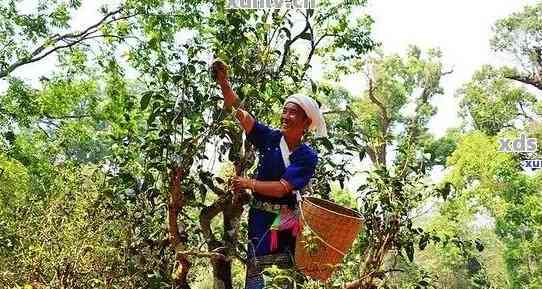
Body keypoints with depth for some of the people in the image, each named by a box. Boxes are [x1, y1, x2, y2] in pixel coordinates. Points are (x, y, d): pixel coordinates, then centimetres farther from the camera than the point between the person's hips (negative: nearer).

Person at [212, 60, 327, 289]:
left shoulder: (308, 157, -6)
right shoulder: (270, 138, -1)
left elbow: (282, 188, -16)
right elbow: (240, 112, -12)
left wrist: (249, 184, -12)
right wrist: (224, 83, -26)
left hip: (288, 219, 0)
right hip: (261, 215, 1)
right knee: (255, 269, -6)